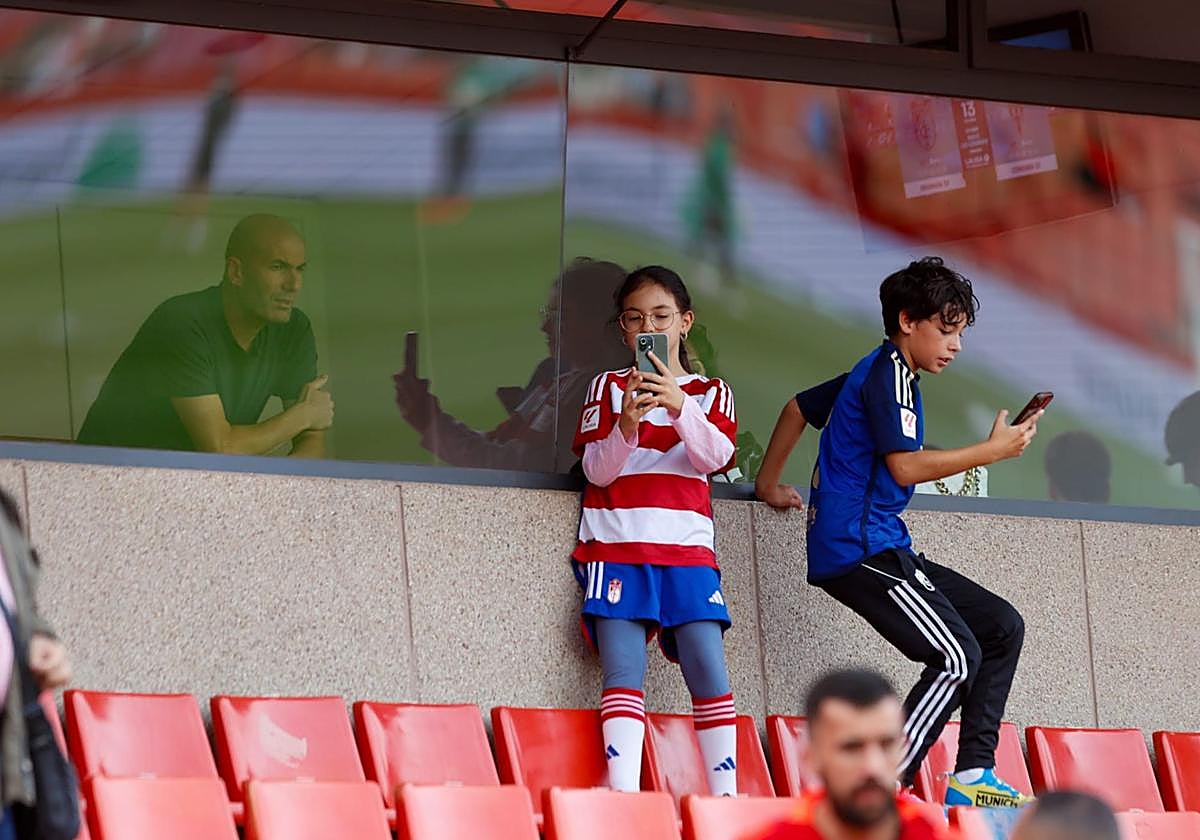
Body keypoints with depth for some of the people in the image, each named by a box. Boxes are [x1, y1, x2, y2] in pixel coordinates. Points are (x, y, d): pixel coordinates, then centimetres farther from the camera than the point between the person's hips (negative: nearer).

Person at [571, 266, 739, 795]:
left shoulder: (711, 393, 15)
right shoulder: (608, 388, 12)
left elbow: (715, 457, -4)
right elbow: (597, 470, 2)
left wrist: (679, 405, -21)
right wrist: (626, 425, -17)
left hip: (686, 549, 1)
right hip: (616, 546, -1)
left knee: (708, 667, -12)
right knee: (623, 670, -14)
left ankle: (726, 799, -13)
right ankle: (623, 798, -22)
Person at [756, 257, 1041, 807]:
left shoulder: (871, 373, 21)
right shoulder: (891, 373, -9)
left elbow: (799, 407, 33)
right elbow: (905, 467, -19)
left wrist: (769, 484, 41)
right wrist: (994, 450, -13)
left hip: (883, 549, 11)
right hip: (859, 550, -11)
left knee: (1002, 627, 9)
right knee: (956, 658, -21)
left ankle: (972, 775, 4)